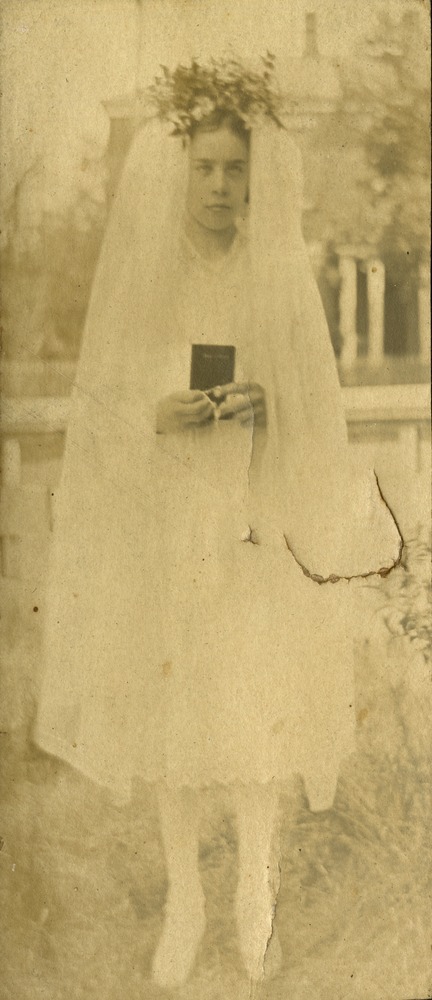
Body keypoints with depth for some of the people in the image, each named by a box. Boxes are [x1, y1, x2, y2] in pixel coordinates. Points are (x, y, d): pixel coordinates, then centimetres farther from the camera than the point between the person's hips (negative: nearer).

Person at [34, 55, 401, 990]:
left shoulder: (281, 280, 0)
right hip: (161, 532, 0)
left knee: (257, 708, 6)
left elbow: (317, 415, 4)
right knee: (171, 704, 8)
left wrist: (266, 412, -17)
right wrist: (157, 418, -18)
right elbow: (97, 409, 2)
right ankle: (184, 897, 26)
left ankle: (255, 888, 29)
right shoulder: (137, 279, 0)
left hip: (255, 532, 0)